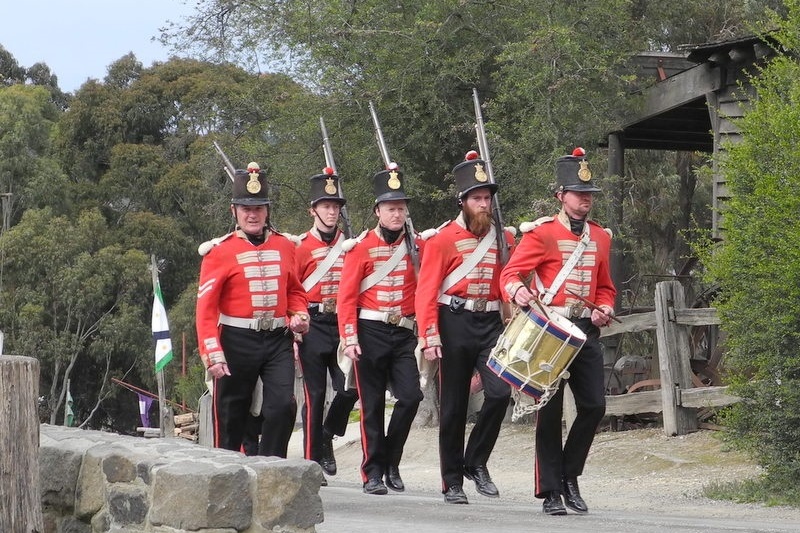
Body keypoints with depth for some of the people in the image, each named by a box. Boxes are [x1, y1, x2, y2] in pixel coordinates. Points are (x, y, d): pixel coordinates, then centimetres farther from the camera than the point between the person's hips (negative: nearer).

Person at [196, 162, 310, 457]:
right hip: (237, 342, -3)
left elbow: (295, 290, 21)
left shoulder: (285, 246, 7)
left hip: (278, 340, 3)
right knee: (232, 416, 6)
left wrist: (299, 315, -1)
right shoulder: (219, 251, -6)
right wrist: (212, 354, -17)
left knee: (283, 405, -14)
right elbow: (206, 306, -8)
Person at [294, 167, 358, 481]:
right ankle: (312, 462, 5)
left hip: (343, 326, 3)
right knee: (315, 395, -1)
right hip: (314, 326, -3)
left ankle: (327, 436, 21)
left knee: (350, 389, -6)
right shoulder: (302, 247, 0)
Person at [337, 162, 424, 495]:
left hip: (404, 332, 2)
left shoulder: (417, 246, 6)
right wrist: (349, 339, -11)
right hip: (371, 333, -2)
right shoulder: (361, 247, -2)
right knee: (372, 404, 2)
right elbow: (347, 296, -4)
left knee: (411, 396, -10)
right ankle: (373, 473, 9)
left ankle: (391, 462, 8)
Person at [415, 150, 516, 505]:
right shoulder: (443, 239, -3)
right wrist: (430, 338, -14)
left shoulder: (503, 238, 9)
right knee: (453, 406, 2)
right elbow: (426, 291, -7)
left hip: (491, 325, 3)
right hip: (455, 325, -3)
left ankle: (476, 462, 2)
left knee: (500, 391, -16)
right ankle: (453, 483, 11)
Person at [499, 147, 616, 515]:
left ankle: (569, 476, 17)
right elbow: (511, 273, -10)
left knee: (594, 406, -2)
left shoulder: (600, 237, 14)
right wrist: (517, 290, -33)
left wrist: (605, 308, 3)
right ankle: (551, 492, 4)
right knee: (550, 410, -2)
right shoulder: (541, 233, -3)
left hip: (587, 331, 5)